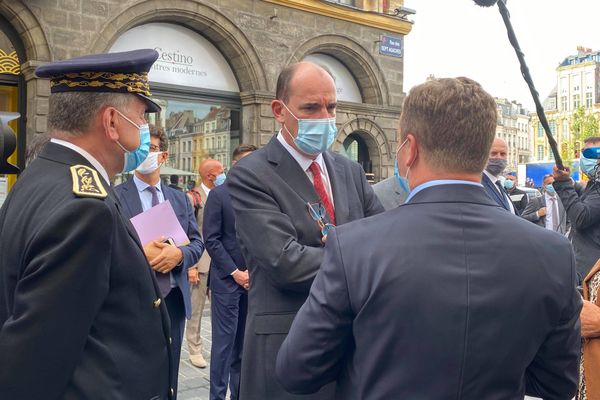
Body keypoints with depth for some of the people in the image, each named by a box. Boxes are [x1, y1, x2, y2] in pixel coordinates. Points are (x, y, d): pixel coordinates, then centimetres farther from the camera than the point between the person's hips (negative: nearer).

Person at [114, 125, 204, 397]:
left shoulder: (180, 198, 11)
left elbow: (197, 243, 7)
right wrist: (139, 253, -23)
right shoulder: (115, 196, -3)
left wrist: (179, 253, -14)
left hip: (174, 298, 4)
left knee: (169, 377, 16)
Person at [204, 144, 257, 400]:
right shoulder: (219, 194, -2)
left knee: (244, 342, 11)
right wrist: (235, 272, -11)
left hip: (253, 280, 4)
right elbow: (211, 239, -7)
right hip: (227, 279, -4)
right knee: (224, 341, 0)